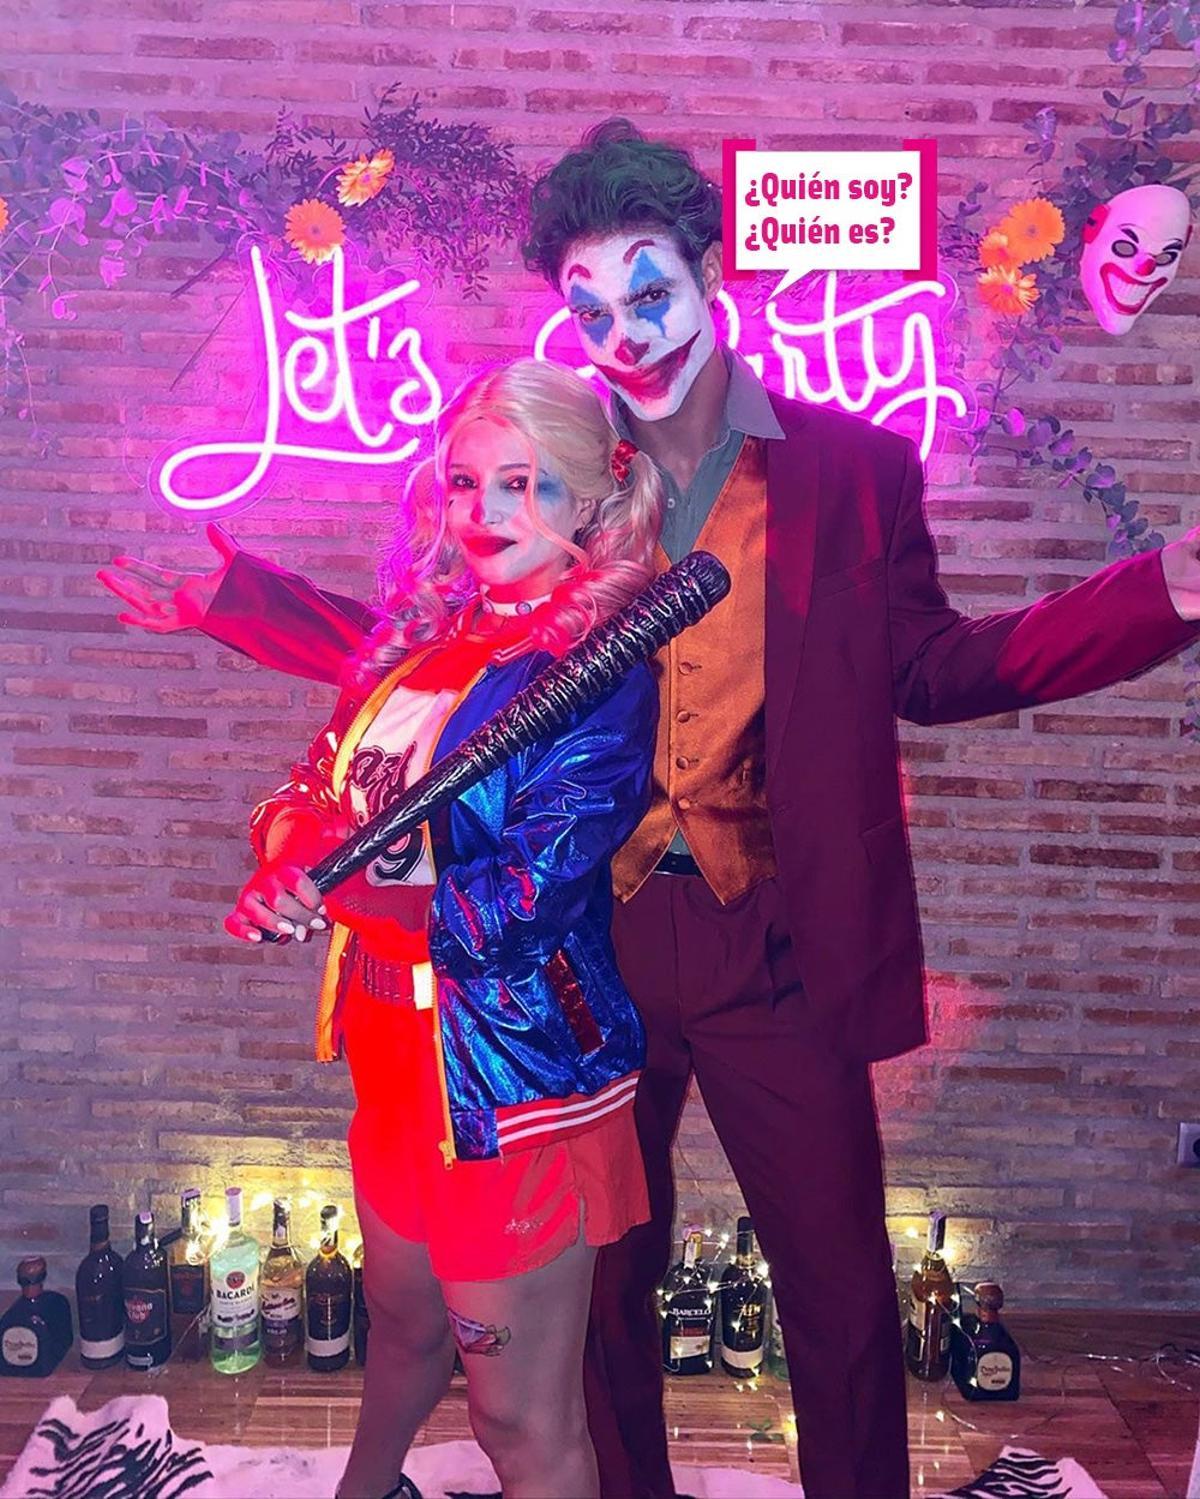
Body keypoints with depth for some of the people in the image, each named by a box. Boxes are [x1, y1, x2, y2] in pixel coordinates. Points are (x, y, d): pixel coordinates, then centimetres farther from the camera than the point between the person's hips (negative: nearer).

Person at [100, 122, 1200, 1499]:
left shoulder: (852, 467, 0)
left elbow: (930, 669, 2)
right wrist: (229, 598, 4)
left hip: (772, 948, -1)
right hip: (587, 938, 2)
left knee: (840, 1293, 10)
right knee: (597, 1279, 18)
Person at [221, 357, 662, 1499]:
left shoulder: (598, 677, -18)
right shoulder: (427, 633, 4)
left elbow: (516, 910, -25)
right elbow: (317, 786, 8)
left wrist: (326, 885, -17)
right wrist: (293, 838, -15)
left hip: (511, 1078, -7)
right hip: (397, 1051, 7)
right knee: (403, 1324, 31)